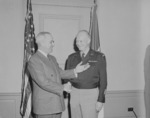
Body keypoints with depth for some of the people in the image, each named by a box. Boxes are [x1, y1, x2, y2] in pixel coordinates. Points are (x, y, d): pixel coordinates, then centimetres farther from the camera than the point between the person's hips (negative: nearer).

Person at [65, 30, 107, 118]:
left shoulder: (99, 57, -2)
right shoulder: (72, 58, 9)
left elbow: (103, 80, -4)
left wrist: (100, 100, -8)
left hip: (91, 94, -4)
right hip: (74, 94, 4)